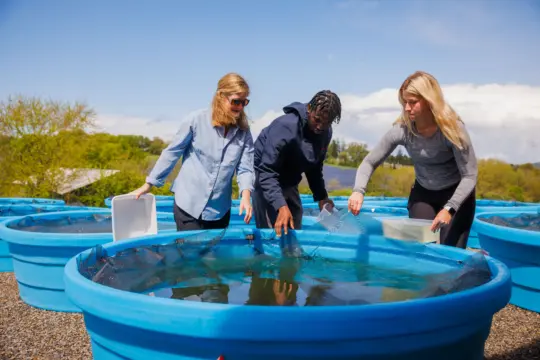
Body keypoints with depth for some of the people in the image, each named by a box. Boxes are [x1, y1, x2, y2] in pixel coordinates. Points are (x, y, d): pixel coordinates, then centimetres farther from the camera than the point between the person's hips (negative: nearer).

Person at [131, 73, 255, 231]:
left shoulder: (244, 132, -1)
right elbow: (172, 153, -2)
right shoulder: (196, 120, -10)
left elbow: (245, 168, -4)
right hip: (189, 203, -3)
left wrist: (246, 194, -23)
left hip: (220, 209, 3)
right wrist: (149, 184, 1)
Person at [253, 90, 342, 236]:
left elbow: (314, 167, 10)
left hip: (289, 184, 8)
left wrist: (321, 196, 3)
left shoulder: (325, 133, -6)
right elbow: (267, 172, -33)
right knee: (274, 233, -11)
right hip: (265, 178, -7)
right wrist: (281, 205, -41)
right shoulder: (286, 127, -30)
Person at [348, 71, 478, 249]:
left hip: (456, 194, -2)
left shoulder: (452, 128, -28)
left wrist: (449, 208, -38)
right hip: (423, 194, 3)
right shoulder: (402, 130, -21)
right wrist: (358, 190, -35)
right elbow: (370, 162, -15)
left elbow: (470, 176, -24)